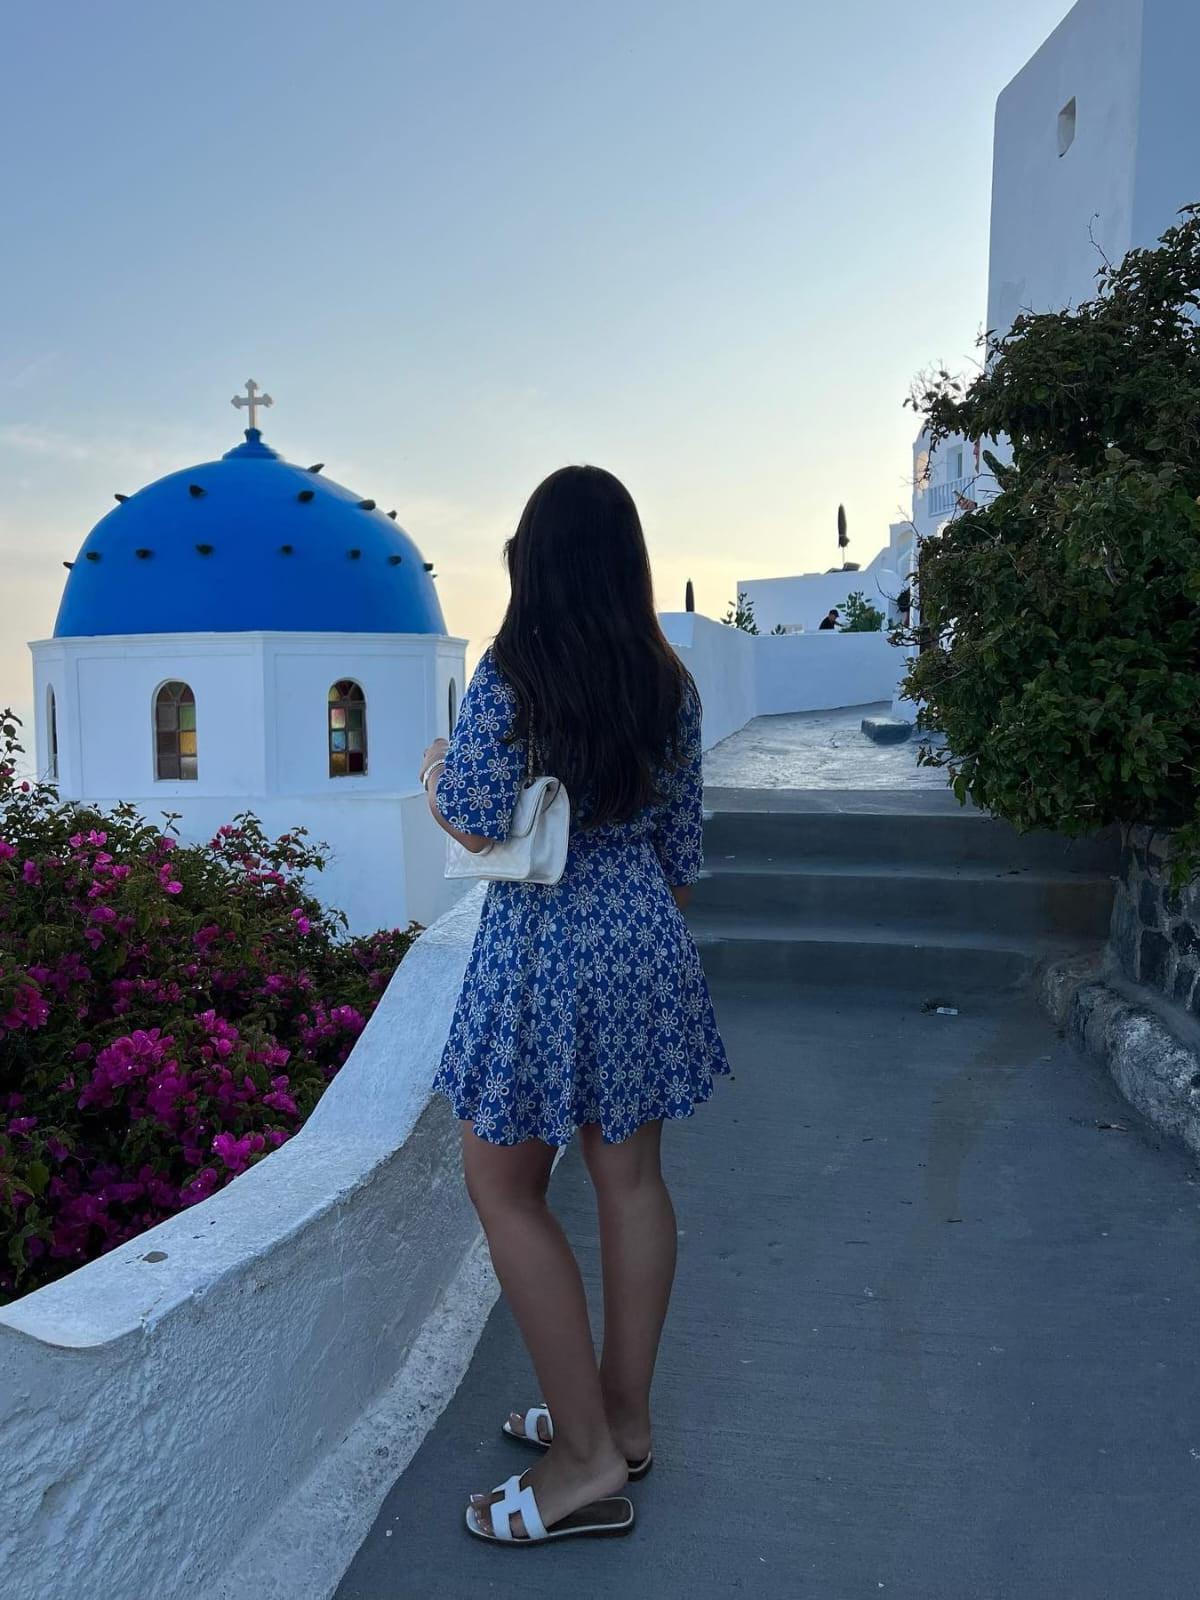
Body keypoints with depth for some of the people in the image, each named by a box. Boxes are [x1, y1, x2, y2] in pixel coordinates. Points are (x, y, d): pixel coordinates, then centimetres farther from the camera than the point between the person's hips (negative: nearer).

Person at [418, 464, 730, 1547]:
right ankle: (624, 1419, 31)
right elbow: (682, 841, 8)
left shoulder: (509, 676, -12)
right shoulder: (668, 683, 3)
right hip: (648, 940, 6)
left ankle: (588, 1460, 14)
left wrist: (434, 774, 5)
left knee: (506, 1187, 8)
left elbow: (478, 825, -16)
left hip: (543, 951, -6)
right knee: (631, 1175, 15)